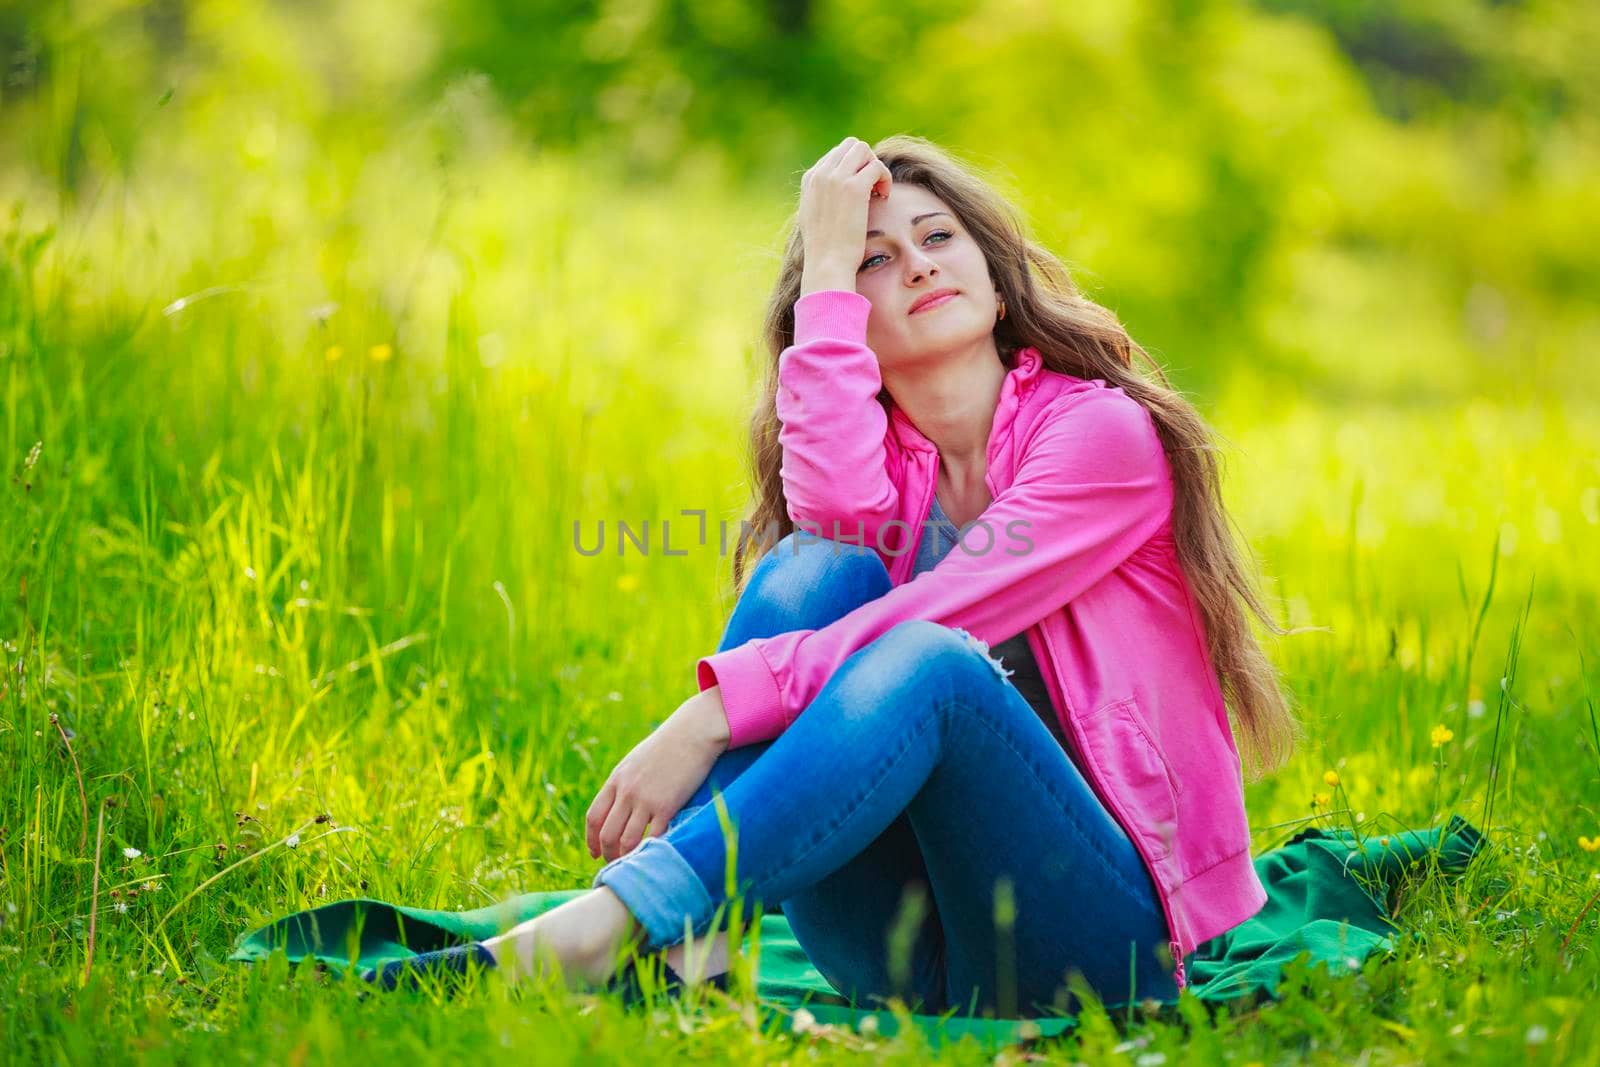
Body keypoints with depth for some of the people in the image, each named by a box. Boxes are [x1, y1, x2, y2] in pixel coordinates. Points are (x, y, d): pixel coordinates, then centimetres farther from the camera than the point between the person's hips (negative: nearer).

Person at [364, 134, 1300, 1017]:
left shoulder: (1107, 432, -3)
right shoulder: (875, 457, 11)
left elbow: (928, 626, -18)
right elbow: (842, 513, -16)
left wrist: (712, 714, -27)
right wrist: (827, 269, -10)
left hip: (1098, 934, -4)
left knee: (931, 665, -32)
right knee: (816, 570, -17)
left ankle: (608, 925, -46)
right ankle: (688, 943, -35)